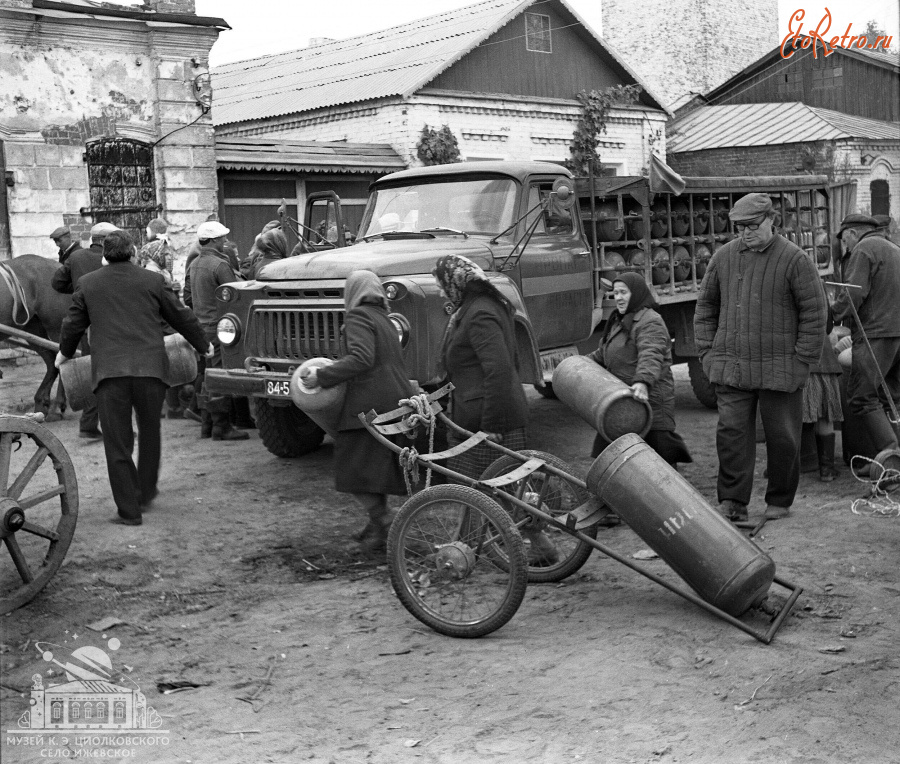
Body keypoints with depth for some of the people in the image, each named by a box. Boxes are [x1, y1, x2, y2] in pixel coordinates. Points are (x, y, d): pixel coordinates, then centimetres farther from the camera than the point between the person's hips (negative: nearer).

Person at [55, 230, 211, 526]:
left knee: (117, 443, 4)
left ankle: (128, 510, 4)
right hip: (150, 368, 1)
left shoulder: (88, 283, 8)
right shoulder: (151, 280, 6)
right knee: (149, 433, 20)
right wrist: (203, 345, 29)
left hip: (108, 371, 0)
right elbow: (180, 316, 14)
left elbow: (73, 324, 17)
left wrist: (64, 353, 37)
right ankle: (145, 493, 31)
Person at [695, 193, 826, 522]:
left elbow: (814, 314, -3)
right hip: (731, 367, 3)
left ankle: (779, 501, 21)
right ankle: (732, 501, 7)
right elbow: (706, 306, 15)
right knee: (731, 431, -1)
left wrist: (802, 360, -7)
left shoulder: (795, 260, -5)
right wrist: (707, 351, 8)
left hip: (779, 369, -3)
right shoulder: (723, 257, 7)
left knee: (781, 437, 6)